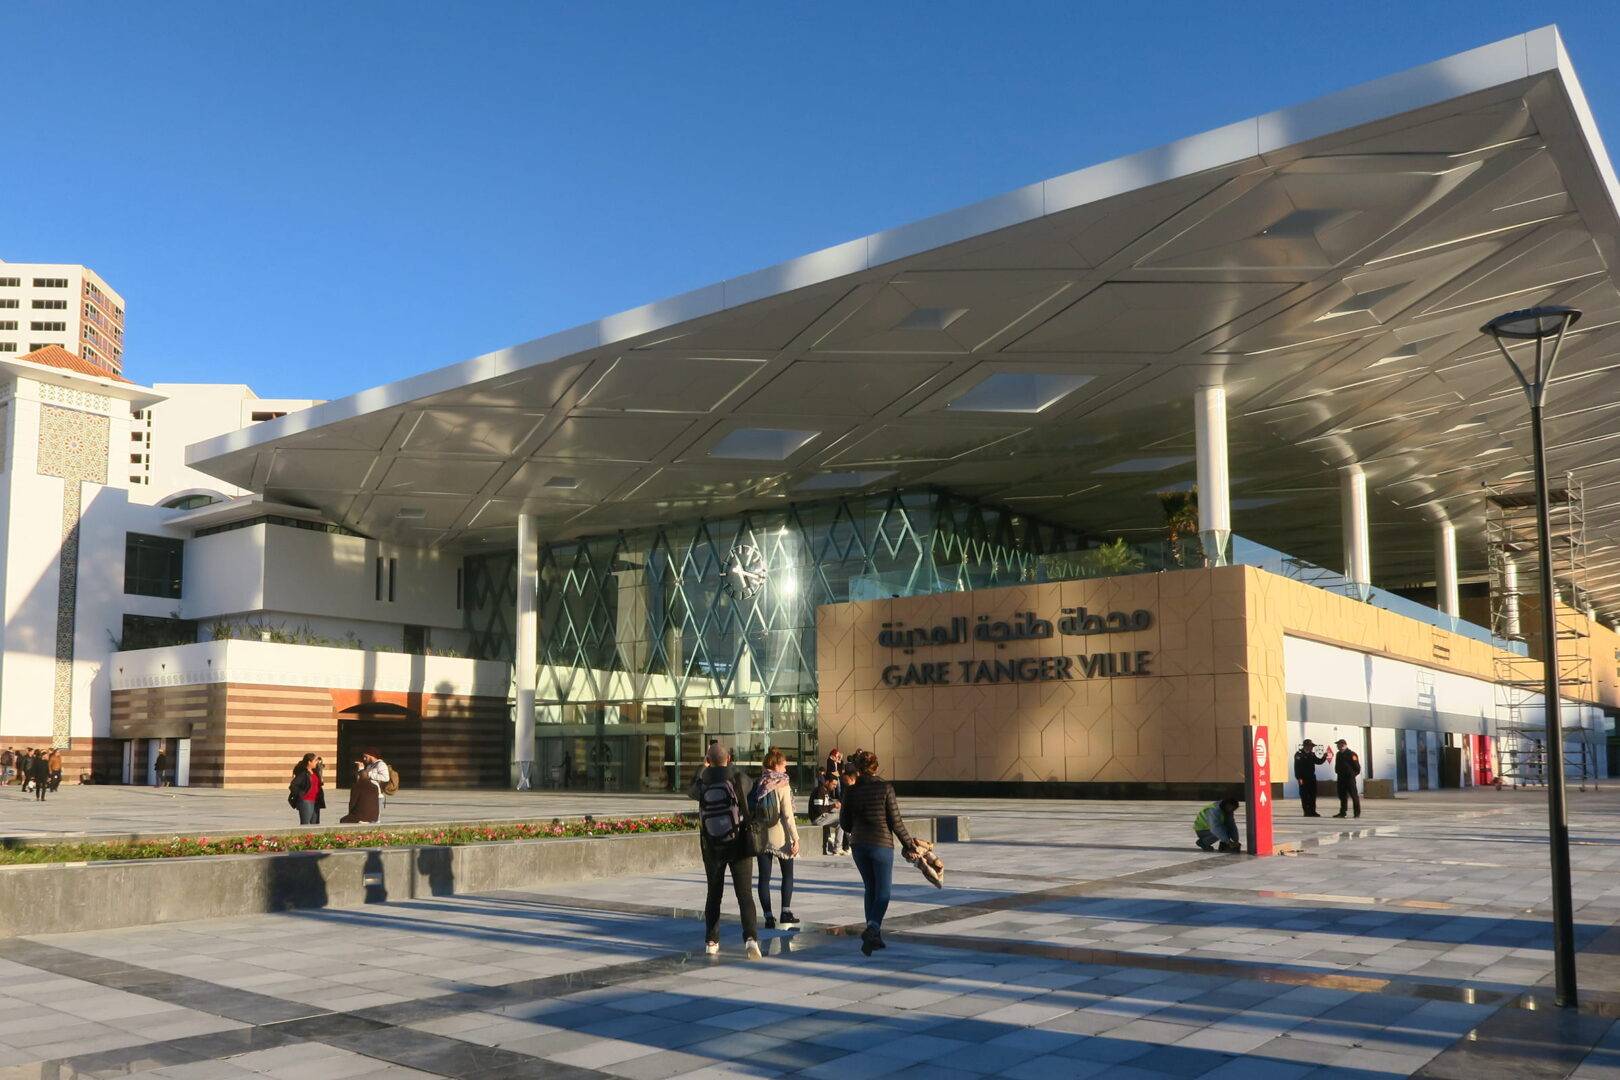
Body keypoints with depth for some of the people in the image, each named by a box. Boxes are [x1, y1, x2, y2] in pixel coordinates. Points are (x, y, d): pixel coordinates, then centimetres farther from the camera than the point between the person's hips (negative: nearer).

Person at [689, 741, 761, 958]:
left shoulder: (702, 783, -5)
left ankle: (711, 942, 16)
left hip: (712, 847, 2)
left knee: (714, 894, 15)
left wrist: (702, 768, 34)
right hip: (739, 844, -2)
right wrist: (728, 766, 31)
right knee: (744, 894, -3)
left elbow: (692, 790, 21)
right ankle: (750, 937, -20)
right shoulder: (737, 778, -9)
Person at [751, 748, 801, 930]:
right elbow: (787, 815, -15)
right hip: (780, 837, -3)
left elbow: (751, 812, 4)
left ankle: (768, 917, 4)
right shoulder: (782, 786, -11)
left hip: (761, 837, 3)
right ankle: (786, 912, 5)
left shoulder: (757, 784, 2)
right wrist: (795, 838, -12)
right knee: (787, 874, 13)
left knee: (764, 877, 6)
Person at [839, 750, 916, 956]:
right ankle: (872, 929, -21)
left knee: (870, 890, 17)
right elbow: (896, 821, -9)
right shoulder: (885, 788, -11)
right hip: (882, 844, -4)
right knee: (883, 892, 2)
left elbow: (845, 822, 5)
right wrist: (908, 842, 5)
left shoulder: (851, 791, -2)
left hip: (858, 845, 4)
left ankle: (875, 936, 18)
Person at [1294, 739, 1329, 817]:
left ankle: (1312, 811, 15)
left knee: (1313, 795, 8)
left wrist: (1324, 756, 0)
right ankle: (1307, 812, 2)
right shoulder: (1299, 754, -9)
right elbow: (1297, 767, -13)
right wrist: (1299, 778, -19)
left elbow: (1318, 761, 18)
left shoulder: (1312, 754, 12)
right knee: (1304, 796, -2)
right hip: (1303, 779, -7)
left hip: (1312, 778, 7)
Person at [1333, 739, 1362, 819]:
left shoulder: (1352, 754, -8)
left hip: (1350, 778, -7)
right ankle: (1342, 812, 14)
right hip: (1341, 778, 7)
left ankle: (1357, 813, 0)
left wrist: (1354, 774, -5)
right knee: (1342, 796, 9)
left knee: (1354, 795, -4)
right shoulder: (1338, 754, 15)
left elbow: (1357, 767, -8)